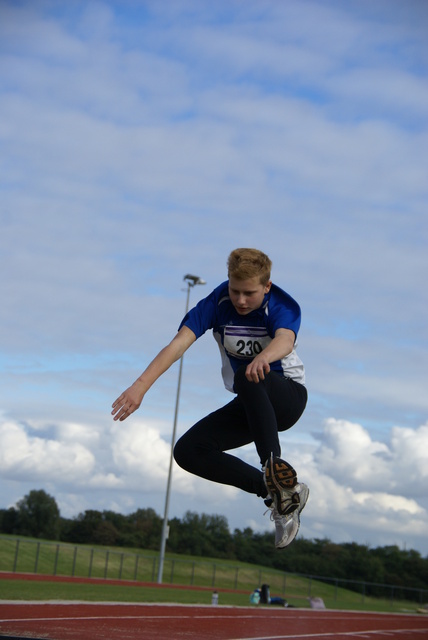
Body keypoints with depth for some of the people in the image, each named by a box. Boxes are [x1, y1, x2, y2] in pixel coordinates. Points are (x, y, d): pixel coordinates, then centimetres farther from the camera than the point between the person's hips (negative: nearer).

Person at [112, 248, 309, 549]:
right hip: (249, 407, 6)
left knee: (248, 377, -38)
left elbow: (285, 341, -44)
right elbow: (180, 343, -24)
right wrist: (141, 385, -37)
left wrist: (264, 358, -68)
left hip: (288, 396, -5)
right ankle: (279, 492, -11)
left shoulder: (283, 306, -21)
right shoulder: (218, 303, -12)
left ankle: (276, 467, -44)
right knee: (188, 450, -11)